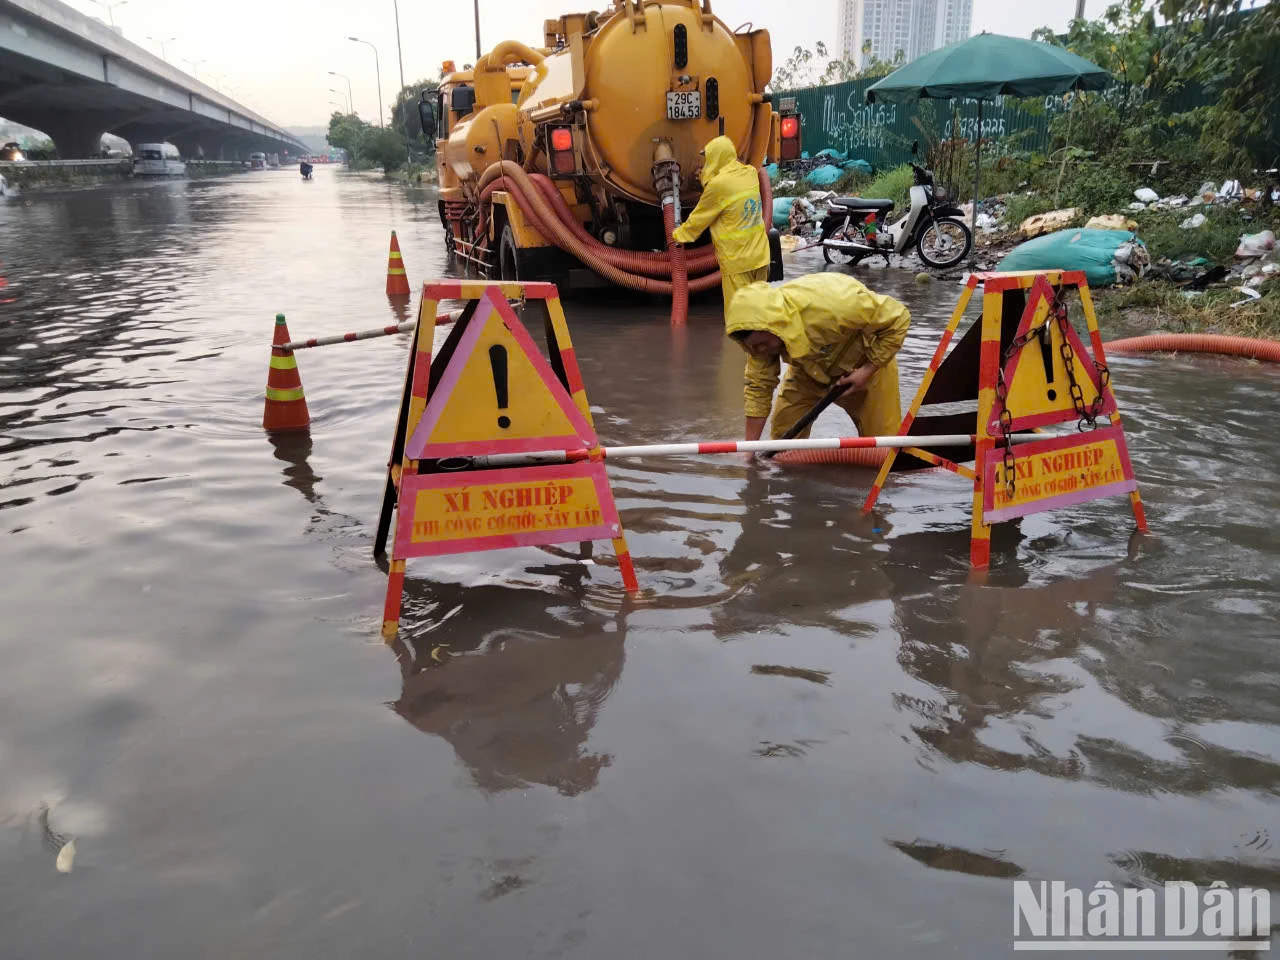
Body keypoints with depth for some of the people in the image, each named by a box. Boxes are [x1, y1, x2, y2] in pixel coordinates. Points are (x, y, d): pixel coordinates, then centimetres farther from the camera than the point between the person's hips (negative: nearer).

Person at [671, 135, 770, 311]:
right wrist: (708, 180, 19)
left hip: (737, 259, -7)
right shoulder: (750, 174, 3)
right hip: (759, 254, 7)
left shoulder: (718, 185, -17)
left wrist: (678, 235, 12)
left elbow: (699, 218, -4)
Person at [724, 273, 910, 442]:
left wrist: (868, 370, -29)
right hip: (810, 368, 4)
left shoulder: (833, 305, -43)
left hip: (869, 360, -4)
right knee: (784, 432, -2)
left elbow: (897, 318, -29)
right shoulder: (761, 333, -27)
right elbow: (759, 385, -17)